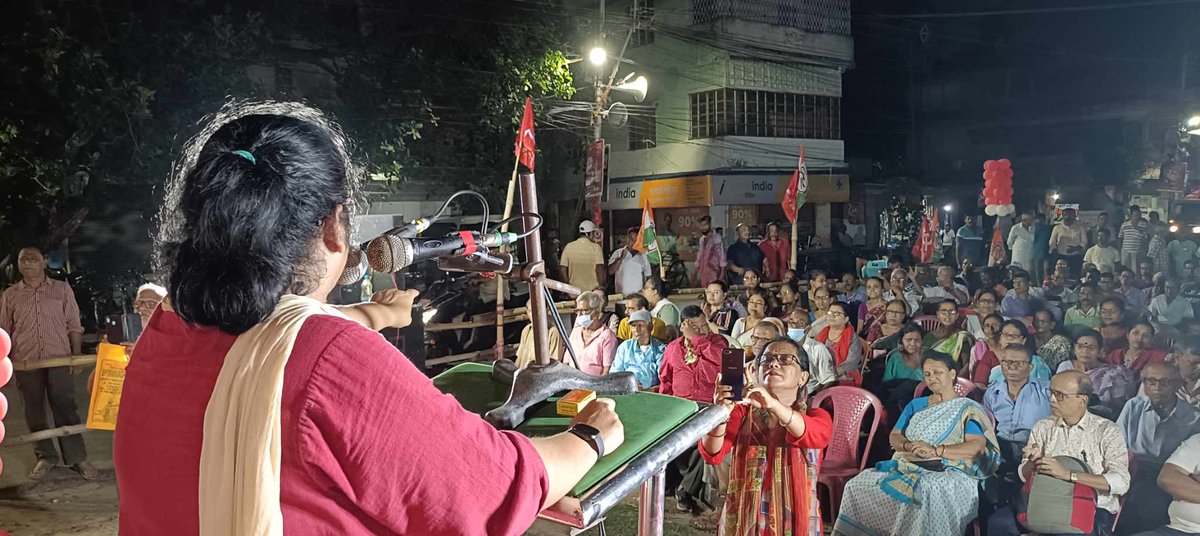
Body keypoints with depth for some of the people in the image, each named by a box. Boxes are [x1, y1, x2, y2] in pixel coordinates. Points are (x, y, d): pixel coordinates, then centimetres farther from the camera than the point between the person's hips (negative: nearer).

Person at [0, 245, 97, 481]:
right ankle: (45, 456, 20)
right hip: (25, 363, 2)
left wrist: (77, 356, -1)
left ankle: (76, 458, 5)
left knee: (65, 408, 0)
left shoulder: (62, 289, 6)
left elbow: (74, 326, 6)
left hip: (59, 360, -2)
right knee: (34, 411, 7)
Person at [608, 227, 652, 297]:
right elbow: (610, 271, -5)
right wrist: (621, 258, -15)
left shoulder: (643, 256, 9)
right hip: (622, 295, -2)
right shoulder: (618, 253, 4)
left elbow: (647, 276, 12)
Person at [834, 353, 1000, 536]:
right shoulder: (915, 404, 24)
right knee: (859, 484, -22)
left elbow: (977, 447, -7)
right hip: (906, 465, 5)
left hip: (948, 471, -4)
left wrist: (934, 450, -18)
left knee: (929, 489, -42)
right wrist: (909, 446, -8)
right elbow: (894, 436, 17)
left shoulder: (968, 409, 8)